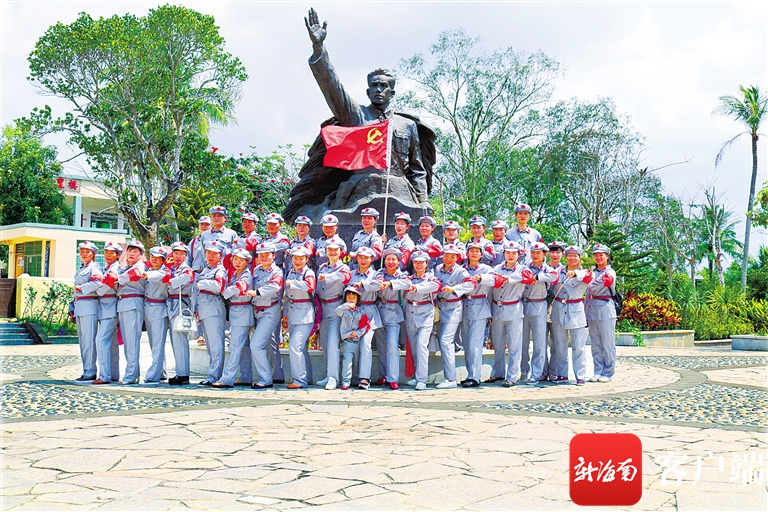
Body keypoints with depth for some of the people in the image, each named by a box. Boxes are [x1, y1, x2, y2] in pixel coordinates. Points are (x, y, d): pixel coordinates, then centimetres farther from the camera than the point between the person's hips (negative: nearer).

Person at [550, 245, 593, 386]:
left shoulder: (583, 273, 0)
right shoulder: (559, 271, 8)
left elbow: (588, 278, -23)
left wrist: (575, 273, -40)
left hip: (576, 311, -3)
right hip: (558, 310, 3)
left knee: (578, 346, -4)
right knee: (560, 345, 9)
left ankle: (580, 376, 1)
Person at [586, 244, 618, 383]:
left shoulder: (610, 272, -2)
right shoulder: (593, 272, 17)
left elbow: (594, 287, -17)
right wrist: (585, 311, 15)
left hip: (605, 310, -6)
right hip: (592, 310, 6)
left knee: (608, 344, -1)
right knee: (595, 344, 8)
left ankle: (608, 373, 5)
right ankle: (598, 371, 14)